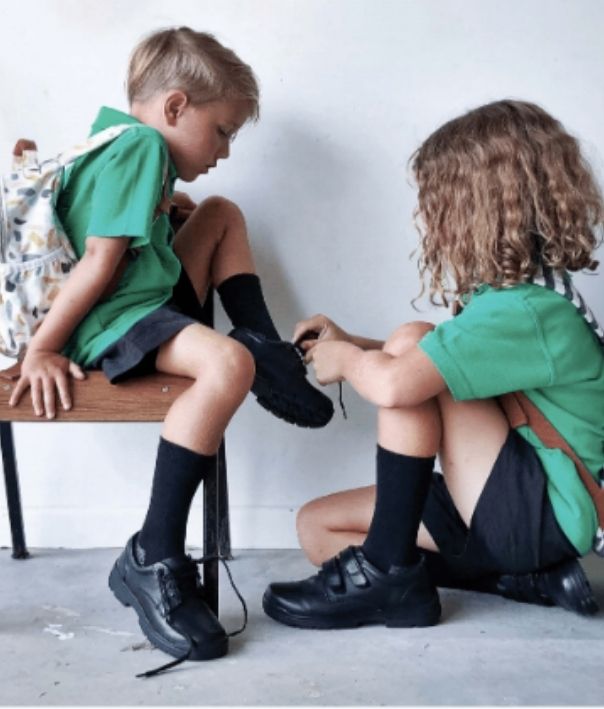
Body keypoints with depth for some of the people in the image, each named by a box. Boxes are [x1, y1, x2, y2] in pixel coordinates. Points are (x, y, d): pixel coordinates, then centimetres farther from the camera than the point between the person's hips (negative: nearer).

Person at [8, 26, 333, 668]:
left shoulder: (117, 140, 21)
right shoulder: (143, 144, -12)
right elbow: (101, 263, -18)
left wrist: (166, 211, 27)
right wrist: (42, 349, -20)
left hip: (155, 298, 11)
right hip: (114, 319, -11)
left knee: (222, 214, 19)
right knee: (226, 365, -36)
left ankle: (268, 354, 8)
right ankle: (151, 563, -28)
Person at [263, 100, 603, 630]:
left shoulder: (525, 311, -23)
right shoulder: (520, 296, 8)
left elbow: (395, 383, -35)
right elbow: (427, 362, 21)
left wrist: (344, 359, -12)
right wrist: (351, 341, 6)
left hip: (544, 515, -10)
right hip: (512, 507, 10)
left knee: (408, 341, -21)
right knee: (317, 525, 5)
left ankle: (385, 571, -15)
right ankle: (526, 578, 0)